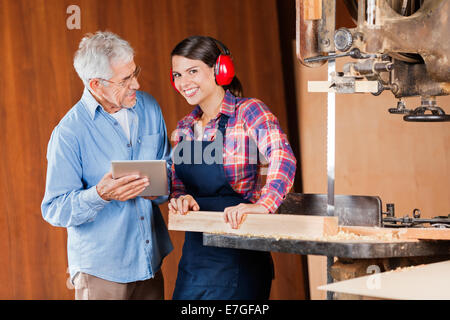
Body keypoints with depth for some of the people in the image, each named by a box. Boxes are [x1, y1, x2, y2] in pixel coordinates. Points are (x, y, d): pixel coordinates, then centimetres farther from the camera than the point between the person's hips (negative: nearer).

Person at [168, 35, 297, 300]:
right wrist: (182, 199, -5)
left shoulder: (248, 112, -9)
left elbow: (283, 159, -25)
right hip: (194, 254, 6)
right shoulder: (185, 128, 12)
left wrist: (263, 206, -41)